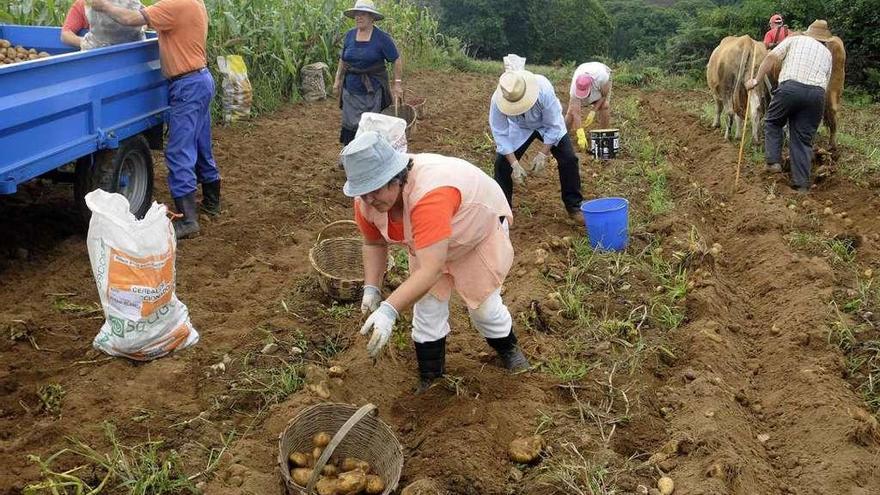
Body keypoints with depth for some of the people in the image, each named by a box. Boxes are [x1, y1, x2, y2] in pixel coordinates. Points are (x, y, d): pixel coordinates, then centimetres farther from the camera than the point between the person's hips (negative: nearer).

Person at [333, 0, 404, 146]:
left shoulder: (382, 38, -8)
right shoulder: (349, 35, 5)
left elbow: (397, 60, -5)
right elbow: (343, 60, 15)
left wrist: (397, 84, -9)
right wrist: (338, 80, 11)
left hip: (373, 91, -4)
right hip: (351, 90, 4)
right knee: (350, 126, 5)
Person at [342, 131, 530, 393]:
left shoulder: (429, 195, -49)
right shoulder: (367, 199, -26)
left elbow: (430, 270, -52)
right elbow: (374, 244, -5)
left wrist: (388, 311, -58)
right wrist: (371, 288, -19)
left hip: (479, 230, -5)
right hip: (428, 242, 5)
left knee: (485, 305, 5)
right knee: (427, 307, 0)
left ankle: (508, 349, 37)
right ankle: (430, 377, 18)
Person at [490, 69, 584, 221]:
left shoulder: (544, 90, -41)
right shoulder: (497, 100, -36)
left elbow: (553, 126, -28)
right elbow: (500, 134, -26)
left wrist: (542, 154, -32)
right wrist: (514, 164, -31)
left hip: (548, 125, -1)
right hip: (520, 128, 1)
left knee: (568, 159, -11)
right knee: (502, 162, -11)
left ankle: (574, 206, 6)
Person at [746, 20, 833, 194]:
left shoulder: (794, 40, 18)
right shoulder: (827, 53, 27)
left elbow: (771, 57, 4)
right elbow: (826, 81, 23)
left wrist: (756, 80, 7)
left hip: (790, 87, -3)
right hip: (817, 93, 3)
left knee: (772, 122, 21)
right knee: (804, 138, 8)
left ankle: (773, 161, 7)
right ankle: (801, 184, 6)